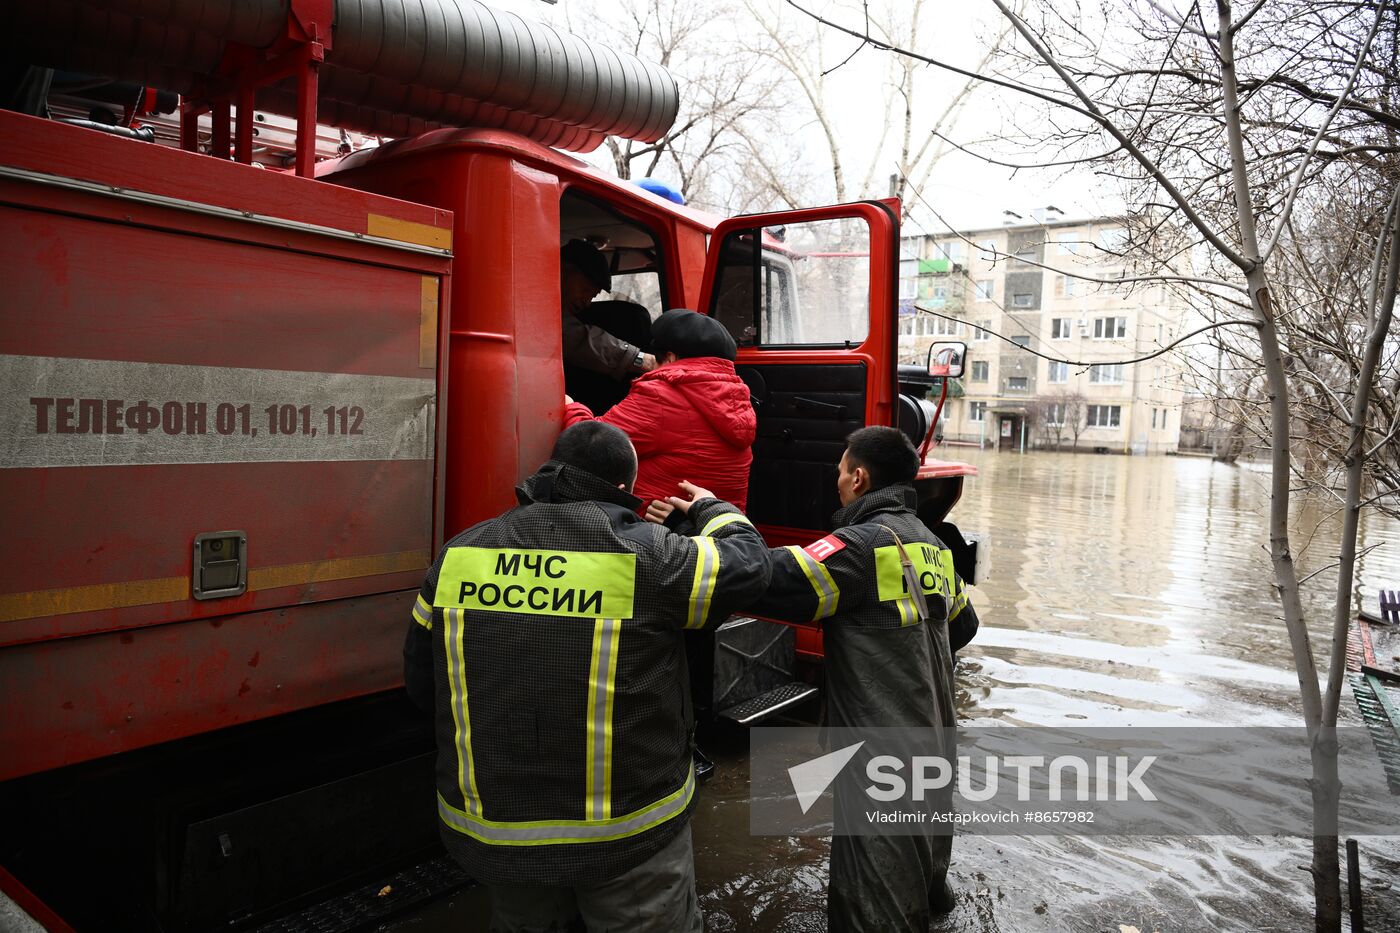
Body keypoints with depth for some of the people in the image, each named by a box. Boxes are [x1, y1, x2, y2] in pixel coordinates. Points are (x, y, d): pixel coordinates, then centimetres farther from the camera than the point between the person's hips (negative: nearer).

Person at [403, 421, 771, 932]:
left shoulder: (458, 555, -2)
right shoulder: (645, 554, -15)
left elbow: (422, 683, 7)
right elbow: (746, 563, -1)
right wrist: (714, 510, 19)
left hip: (492, 832, 4)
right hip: (626, 835, -3)